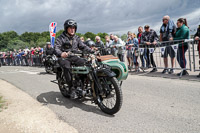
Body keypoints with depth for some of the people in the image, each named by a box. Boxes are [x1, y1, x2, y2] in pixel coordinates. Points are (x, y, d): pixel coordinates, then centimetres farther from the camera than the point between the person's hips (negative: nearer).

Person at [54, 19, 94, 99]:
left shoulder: (76, 38, 17)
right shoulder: (61, 38, -1)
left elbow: (83, 46, 14)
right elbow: (56, 48, -15)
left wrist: (92, 51, -2)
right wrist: (61, 53, -39)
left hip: (74, 57, 5)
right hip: (64, 58, -4)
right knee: (67, 67, -35)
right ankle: (72, 89, -32)